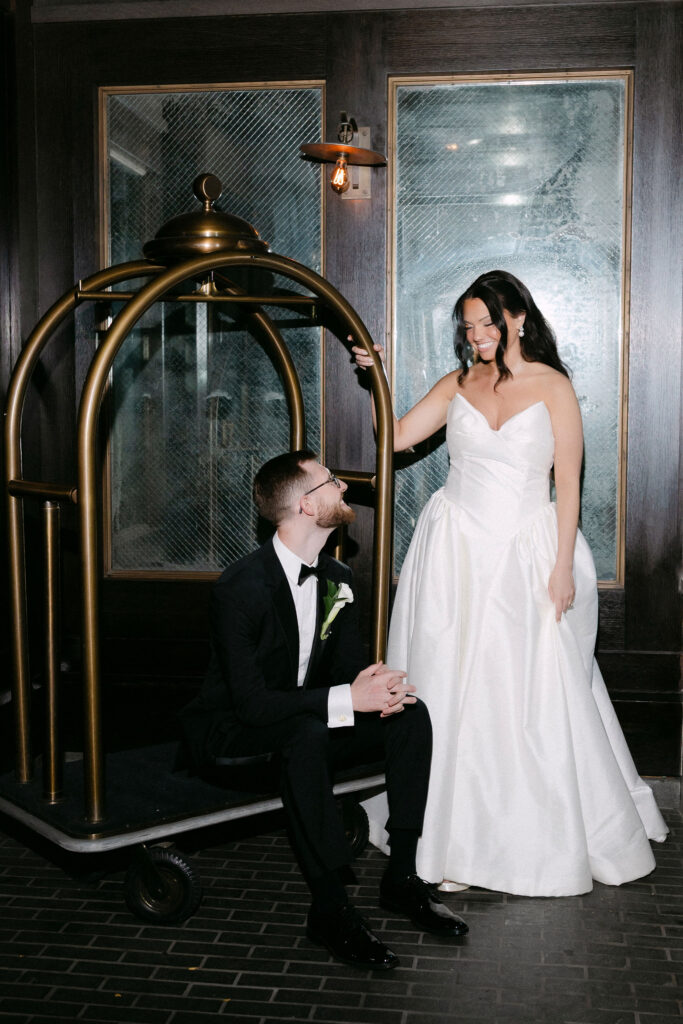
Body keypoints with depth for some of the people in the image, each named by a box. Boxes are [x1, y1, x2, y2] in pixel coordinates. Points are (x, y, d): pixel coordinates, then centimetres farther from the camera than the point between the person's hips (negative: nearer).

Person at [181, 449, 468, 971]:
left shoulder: (338, 580, 0)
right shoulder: (242, 587, -25)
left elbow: (351, 662, 6)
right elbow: (251, 702, -29)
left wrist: (379, 685, -20)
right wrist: (348, 699, -34)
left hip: (305, 722, 8)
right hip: (232, 732, -7)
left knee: (410, 712, -12)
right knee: (307, 733, -39)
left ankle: (402, 874, -6)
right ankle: (330, 906, -29)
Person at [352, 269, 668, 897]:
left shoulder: (553, 386, -2)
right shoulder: (457, 385, 8)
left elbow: (567, 483, -4)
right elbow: (396, 437, 9)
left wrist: (563, 568, -9)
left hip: (525, 551, -3)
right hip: (456, 551, 3)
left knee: (533, 693, -1)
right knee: (451, 688, 4)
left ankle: (546, 837, 19)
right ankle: (458, 830, 18)